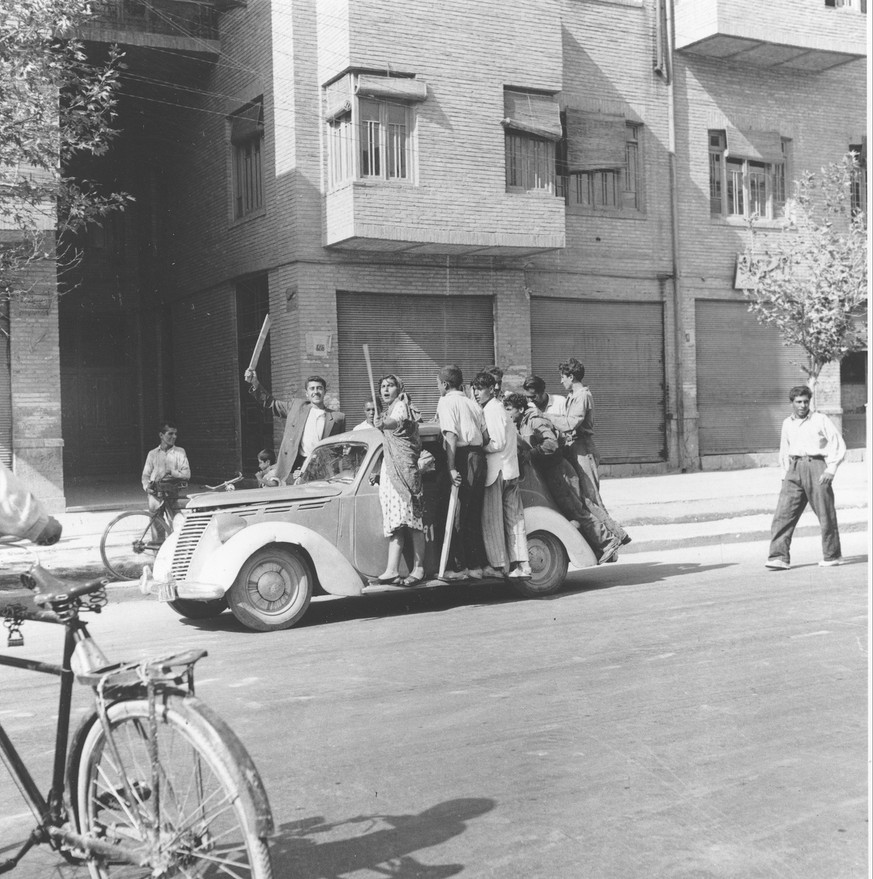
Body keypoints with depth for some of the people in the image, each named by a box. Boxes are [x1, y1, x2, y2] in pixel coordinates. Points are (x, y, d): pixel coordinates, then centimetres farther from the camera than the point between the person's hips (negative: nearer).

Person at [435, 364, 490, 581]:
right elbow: (486, 436, 13)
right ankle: (477, 565, 14)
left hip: (462, 457, -7)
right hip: (478, 457, 7)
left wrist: (451, 468, -21)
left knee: (457, 516, -3)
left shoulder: (446, 402, -4)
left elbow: (451, 436, -16)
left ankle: (461, 567, -3)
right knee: (474, 516, 12)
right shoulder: (472, 403, 18)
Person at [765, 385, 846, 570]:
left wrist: (831, 470, -9)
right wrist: (785, 475, 14)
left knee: (826, 514, 0)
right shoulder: (787, 424, 16)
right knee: (783, 513, -8)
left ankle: (832, 556, 15)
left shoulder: (820, 419, 3)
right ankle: (779, 557, -10)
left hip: (816, 466, -4)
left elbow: (839, 445, 1)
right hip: (795, 468, 4)